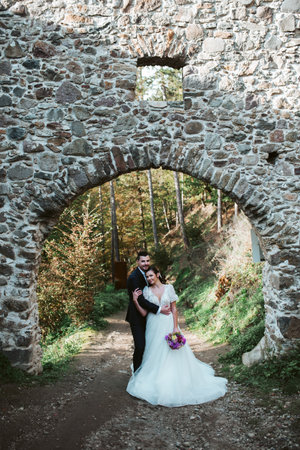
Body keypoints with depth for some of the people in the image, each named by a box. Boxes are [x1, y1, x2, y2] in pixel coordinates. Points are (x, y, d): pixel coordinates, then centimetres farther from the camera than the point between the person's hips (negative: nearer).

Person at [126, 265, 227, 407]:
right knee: (155, 356, 3)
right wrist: (135, 301, -15)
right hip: (154, 327, 0)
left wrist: (175, 327, -9)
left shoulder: (168, 288, 0)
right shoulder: (146, 290, 1)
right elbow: (144, 313, -2)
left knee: (173, 355, 0)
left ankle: (175, 381, 15)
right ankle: (156, 381, 17)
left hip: (168, 325, 0)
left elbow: (174, 309, -1)